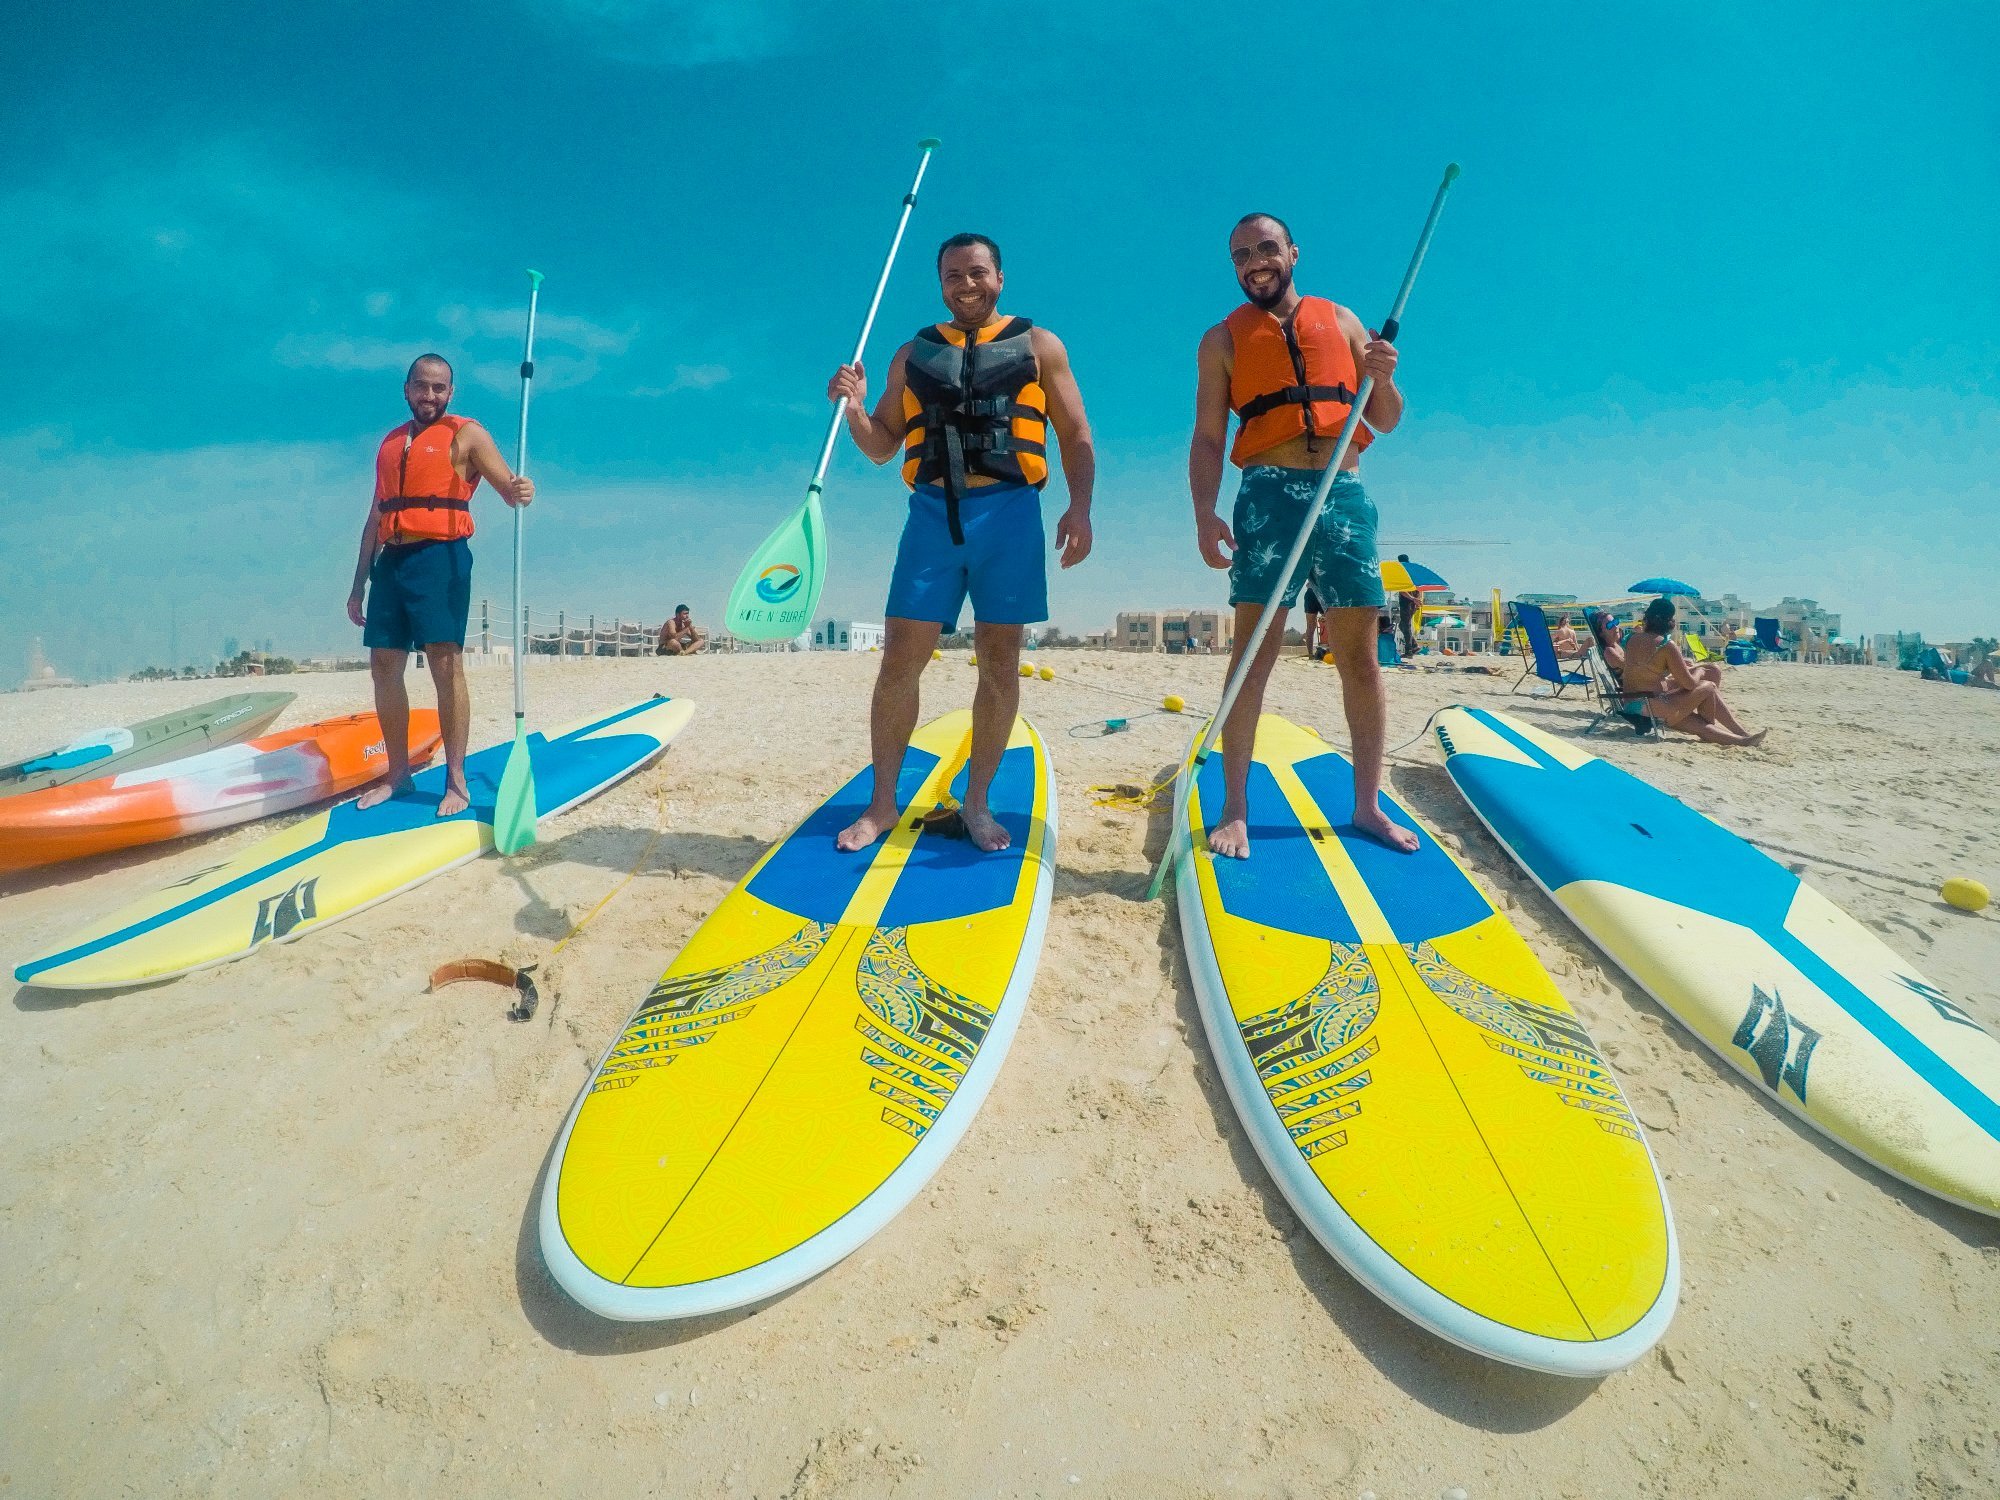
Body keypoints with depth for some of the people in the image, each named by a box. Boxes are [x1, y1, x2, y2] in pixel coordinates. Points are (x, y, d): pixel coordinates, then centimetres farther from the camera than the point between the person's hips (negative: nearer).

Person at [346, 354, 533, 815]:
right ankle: (397, 773, 14)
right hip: (390, 560, 6)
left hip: (439, 556, -6)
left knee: (445, 664, -11)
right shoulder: (390, 443, 22)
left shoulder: (466, 435, 5)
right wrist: (359, 583, 20)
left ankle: (456, 781, -8)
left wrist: (521, 491, -34)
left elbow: (507, 487, -7)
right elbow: (375, 517, 23)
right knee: (384, 666, 4)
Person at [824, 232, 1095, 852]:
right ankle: (882, 803, 8)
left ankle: (976, 803, 12)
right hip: (932, 514, 2)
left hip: (1008, 515, -1)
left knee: (999, 664, 0)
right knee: (899, 662, -4)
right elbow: (880, 446, 18)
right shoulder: (914, 354, 18)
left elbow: (1076, 437, 6)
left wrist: (1080, 505, -10)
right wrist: (855, 408, -3)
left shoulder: (1038, 346, 12)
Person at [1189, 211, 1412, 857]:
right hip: (1269, 493, -2)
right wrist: (1205, 514, -12)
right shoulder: (1223, 339, 12)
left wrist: (1383, 379, -4)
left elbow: (1386, 422, 18)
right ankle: (1234, 809, -5)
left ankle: (1368, 803, 11)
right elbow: (1207, 438, 3)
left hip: (1345, 493, 3)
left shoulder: (1340, 320, 18)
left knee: (1360, 655, 2)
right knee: (1253, 652, -9)